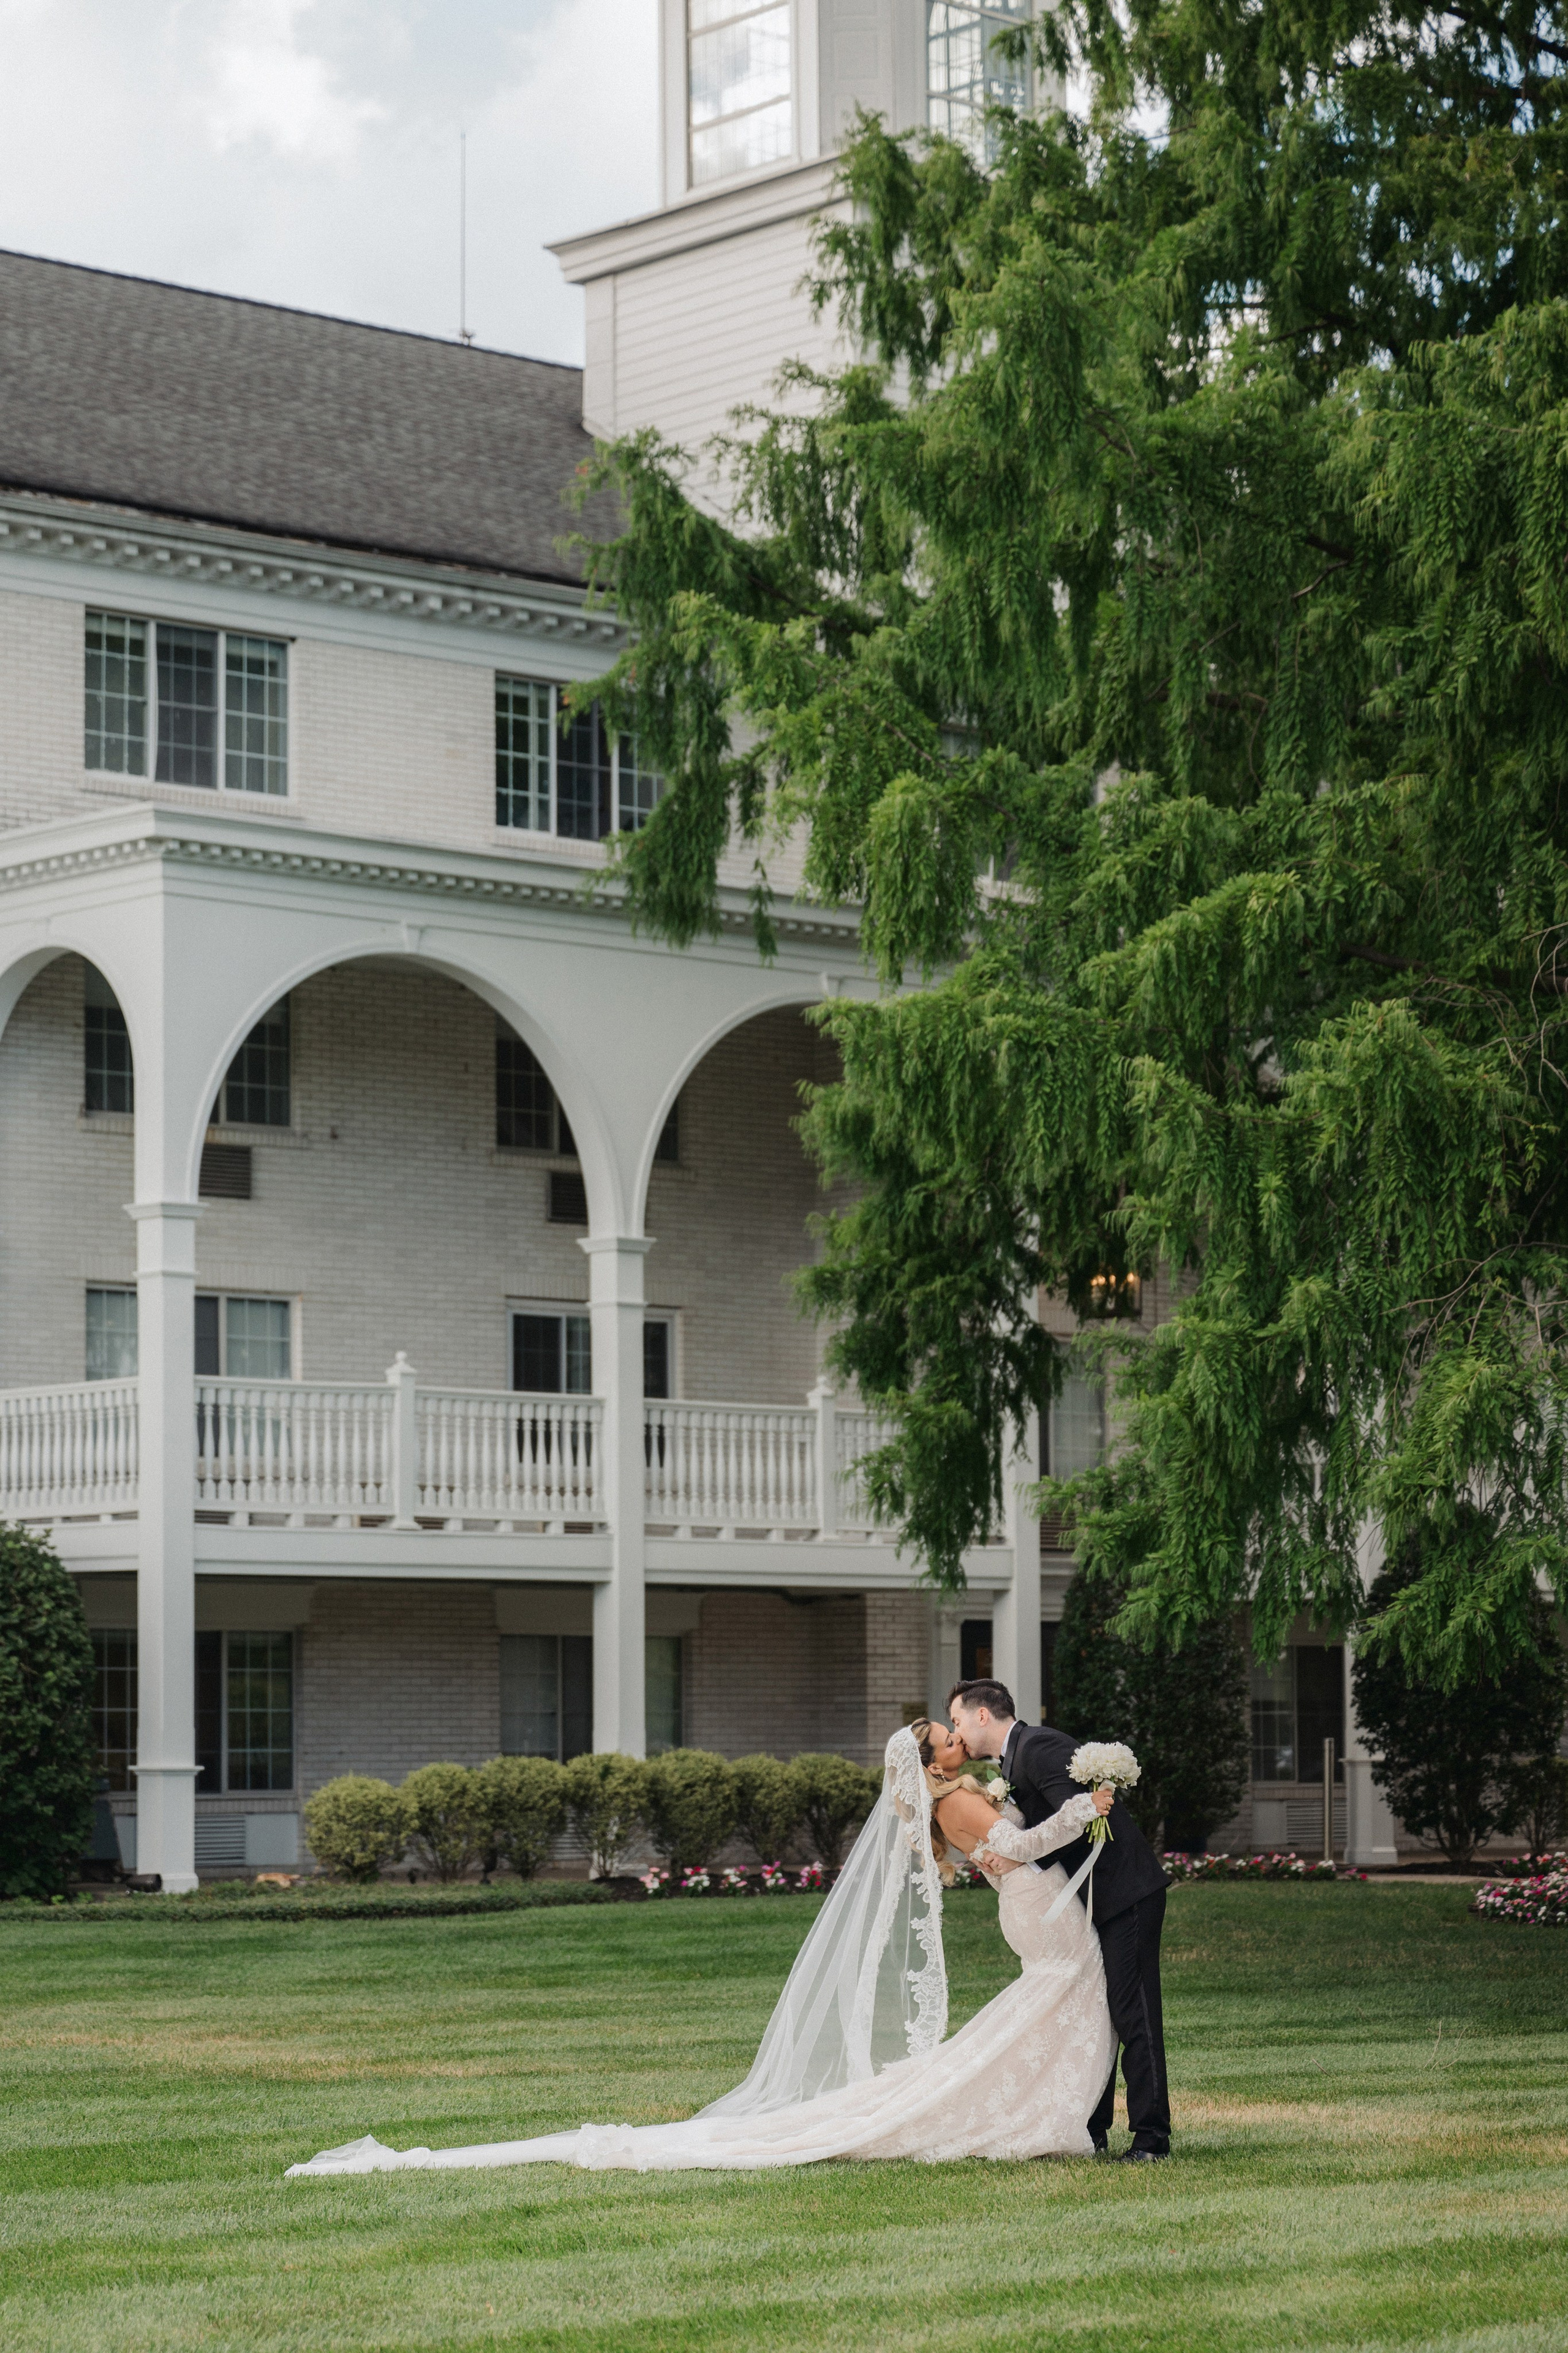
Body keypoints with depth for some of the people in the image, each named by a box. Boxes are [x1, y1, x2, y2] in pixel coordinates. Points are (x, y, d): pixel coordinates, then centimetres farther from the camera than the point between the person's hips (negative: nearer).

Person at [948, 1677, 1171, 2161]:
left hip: (1126, 1893, -11)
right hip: (1095, 1901, 11)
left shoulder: (1039, 1747, -16)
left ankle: (1151, 2137, -7)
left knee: (1133, 2015, -9)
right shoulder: (1012, 1761, 15)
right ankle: (1092, 2130, 18)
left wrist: (1017, 1846, -23)